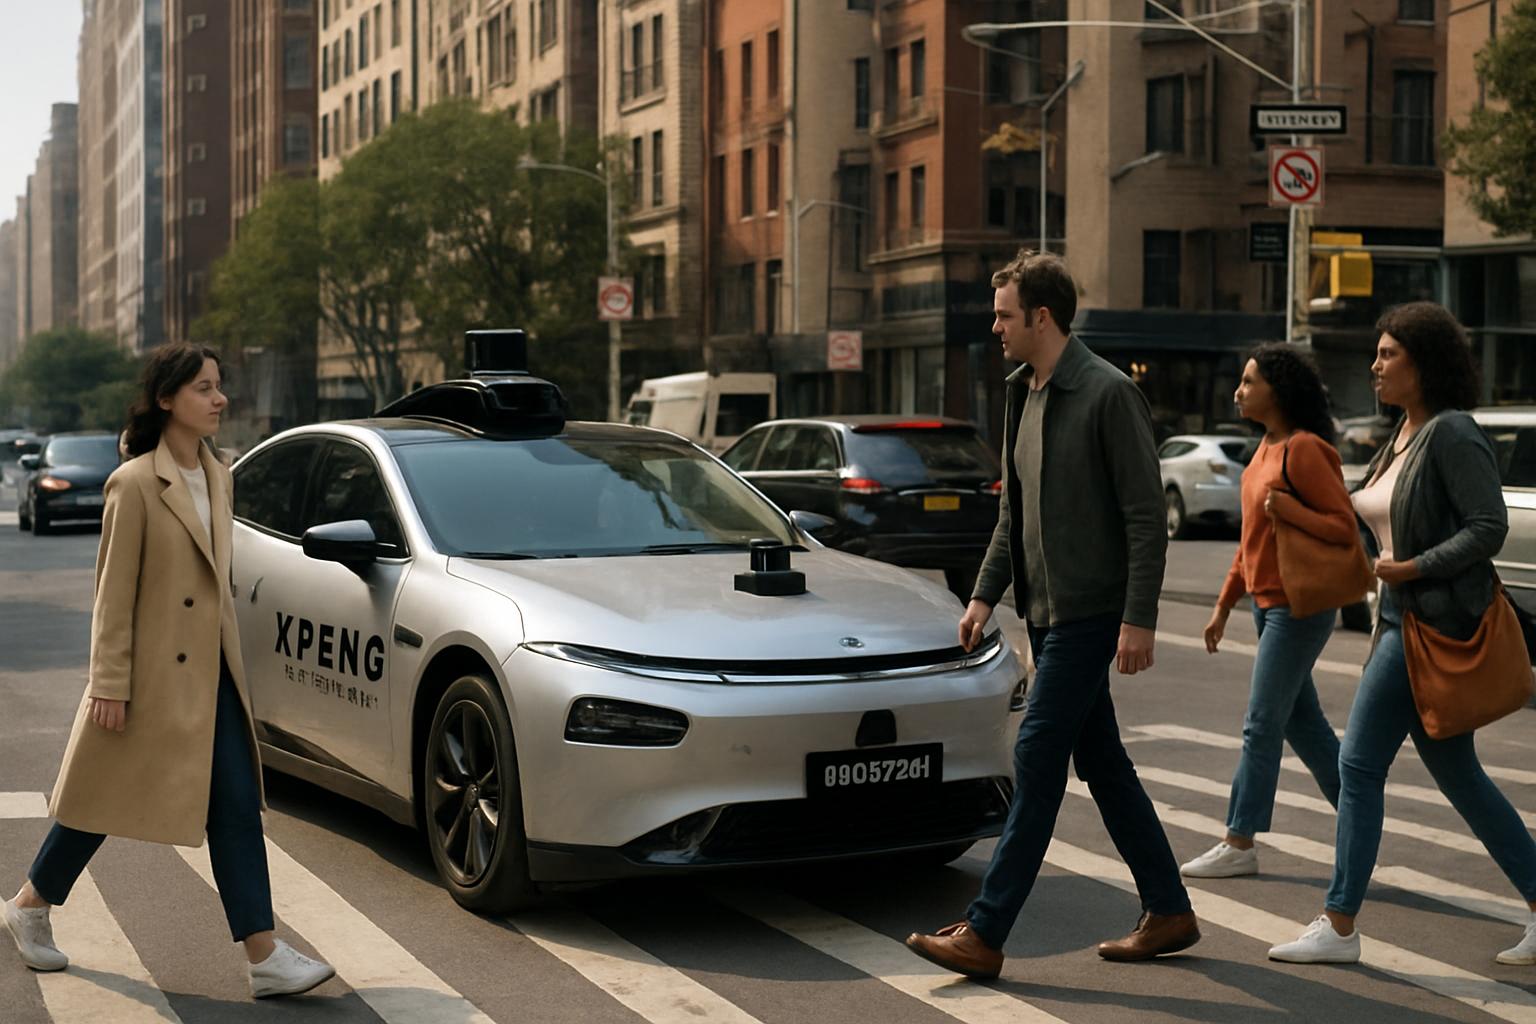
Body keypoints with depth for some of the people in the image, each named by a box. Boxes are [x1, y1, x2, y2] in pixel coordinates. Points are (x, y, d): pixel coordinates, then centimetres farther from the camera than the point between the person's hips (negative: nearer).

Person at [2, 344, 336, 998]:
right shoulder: (134, 484, -14)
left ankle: (264, 957, 0)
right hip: (150, 673, -6)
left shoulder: (217, 478, 8)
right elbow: (113, 593, -13)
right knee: (103, 800, 9)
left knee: (237, 807, 0)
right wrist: (109, 684, -14)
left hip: (210, 673, 7)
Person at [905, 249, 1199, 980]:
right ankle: (1168, 913, 23)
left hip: (1090, 613, -9)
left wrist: (1138, 619, -19)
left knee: (1036, 759, -8)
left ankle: (984, 933, -5)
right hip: (1047, 612, 9)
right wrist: (985, 594, 14)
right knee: (1100, 762, 13)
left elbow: (1145, 514, -16)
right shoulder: (1022, 394, 12)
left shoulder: (1108, 393, -14)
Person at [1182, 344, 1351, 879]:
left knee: (1262, 726, -5)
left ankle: (1239, 844, 1)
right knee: (1301, 721, 15)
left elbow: (1345, 527, -17)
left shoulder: (1304, 450, -16)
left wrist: (1292, 512, -32)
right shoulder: (1267, 448, 12)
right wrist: (1224, 606, 20)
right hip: (1269, 603, 10)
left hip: (1299, 607, -10)